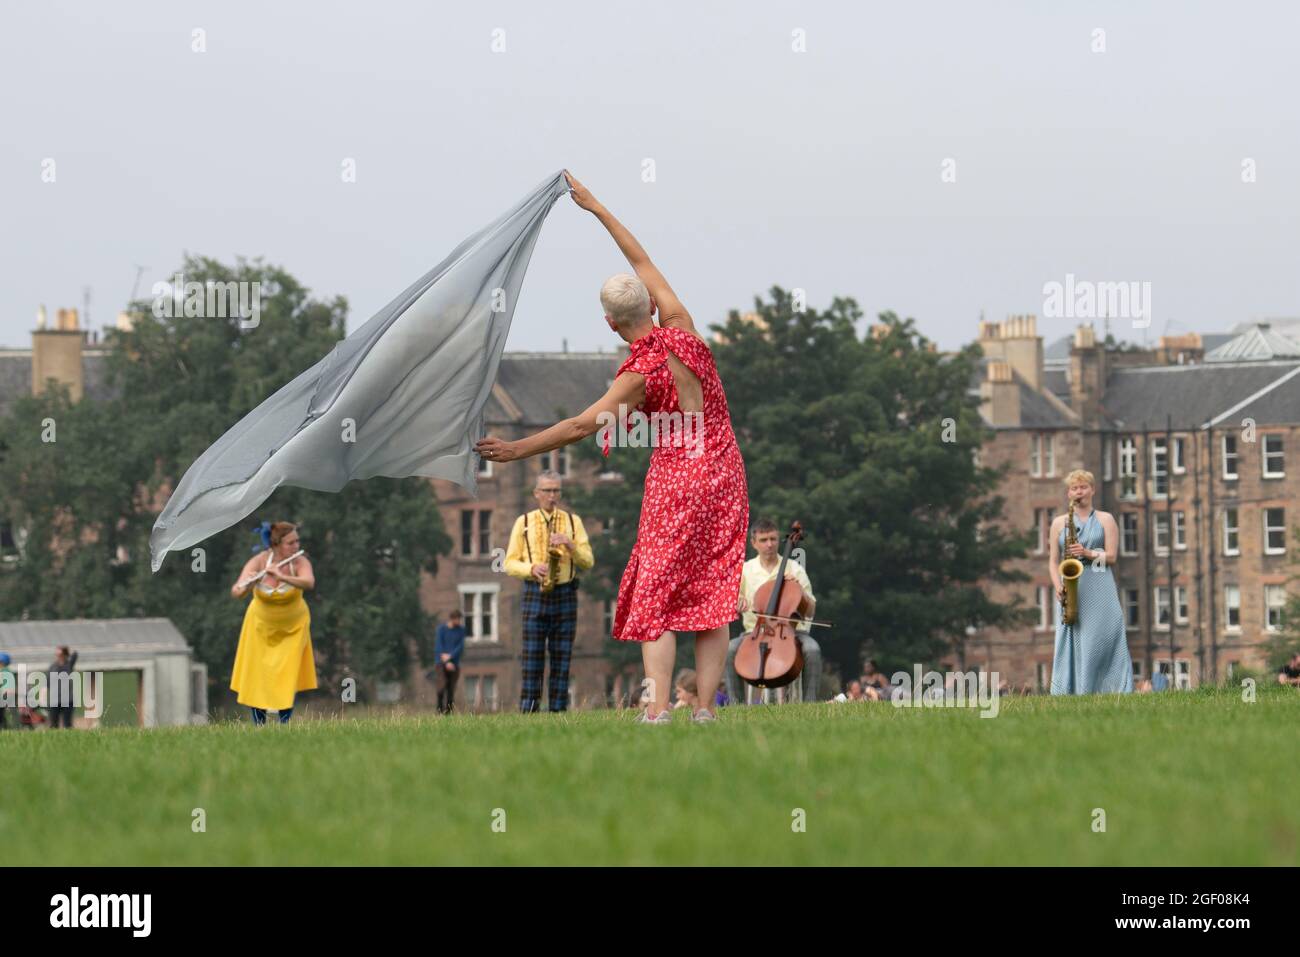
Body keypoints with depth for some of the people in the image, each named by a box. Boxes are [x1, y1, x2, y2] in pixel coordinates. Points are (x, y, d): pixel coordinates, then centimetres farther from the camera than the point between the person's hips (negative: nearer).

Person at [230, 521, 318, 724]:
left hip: (293, 626, -1)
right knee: (256, 678, 4)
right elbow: (235, 592, -32)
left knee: (287, 677, -5)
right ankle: (259, 727, 20)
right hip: (261, 624, 1)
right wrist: (245, 586, -55)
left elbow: (309, 583, -46)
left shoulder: (300, 562, -25)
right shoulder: (258, 562, -25)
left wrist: (280, 576, -59)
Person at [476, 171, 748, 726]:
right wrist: (596, 209, 19)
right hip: (724, 472, 6)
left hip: (675, 477, -6)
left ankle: (658, 706, -15)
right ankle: (705, 705, 0)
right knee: (713, 589, 5)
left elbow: (582, 426, -18)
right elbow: (642, 263, 11)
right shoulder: (680, 328, -1)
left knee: (656, 593, -3)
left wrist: (520, 450, -10)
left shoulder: (640, 373, -15)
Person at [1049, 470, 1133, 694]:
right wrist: (1058, 586, -6)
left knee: (1101, 641, -10)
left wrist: (1088, 553, -16)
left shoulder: (1105, 520, 10)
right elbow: (1053, 561, 11)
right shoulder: (1059, 522, 14)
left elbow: (1111, 556, 2)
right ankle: (1068, 694, -8)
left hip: (1099, 590, -2)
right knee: (1071, 645, -6)